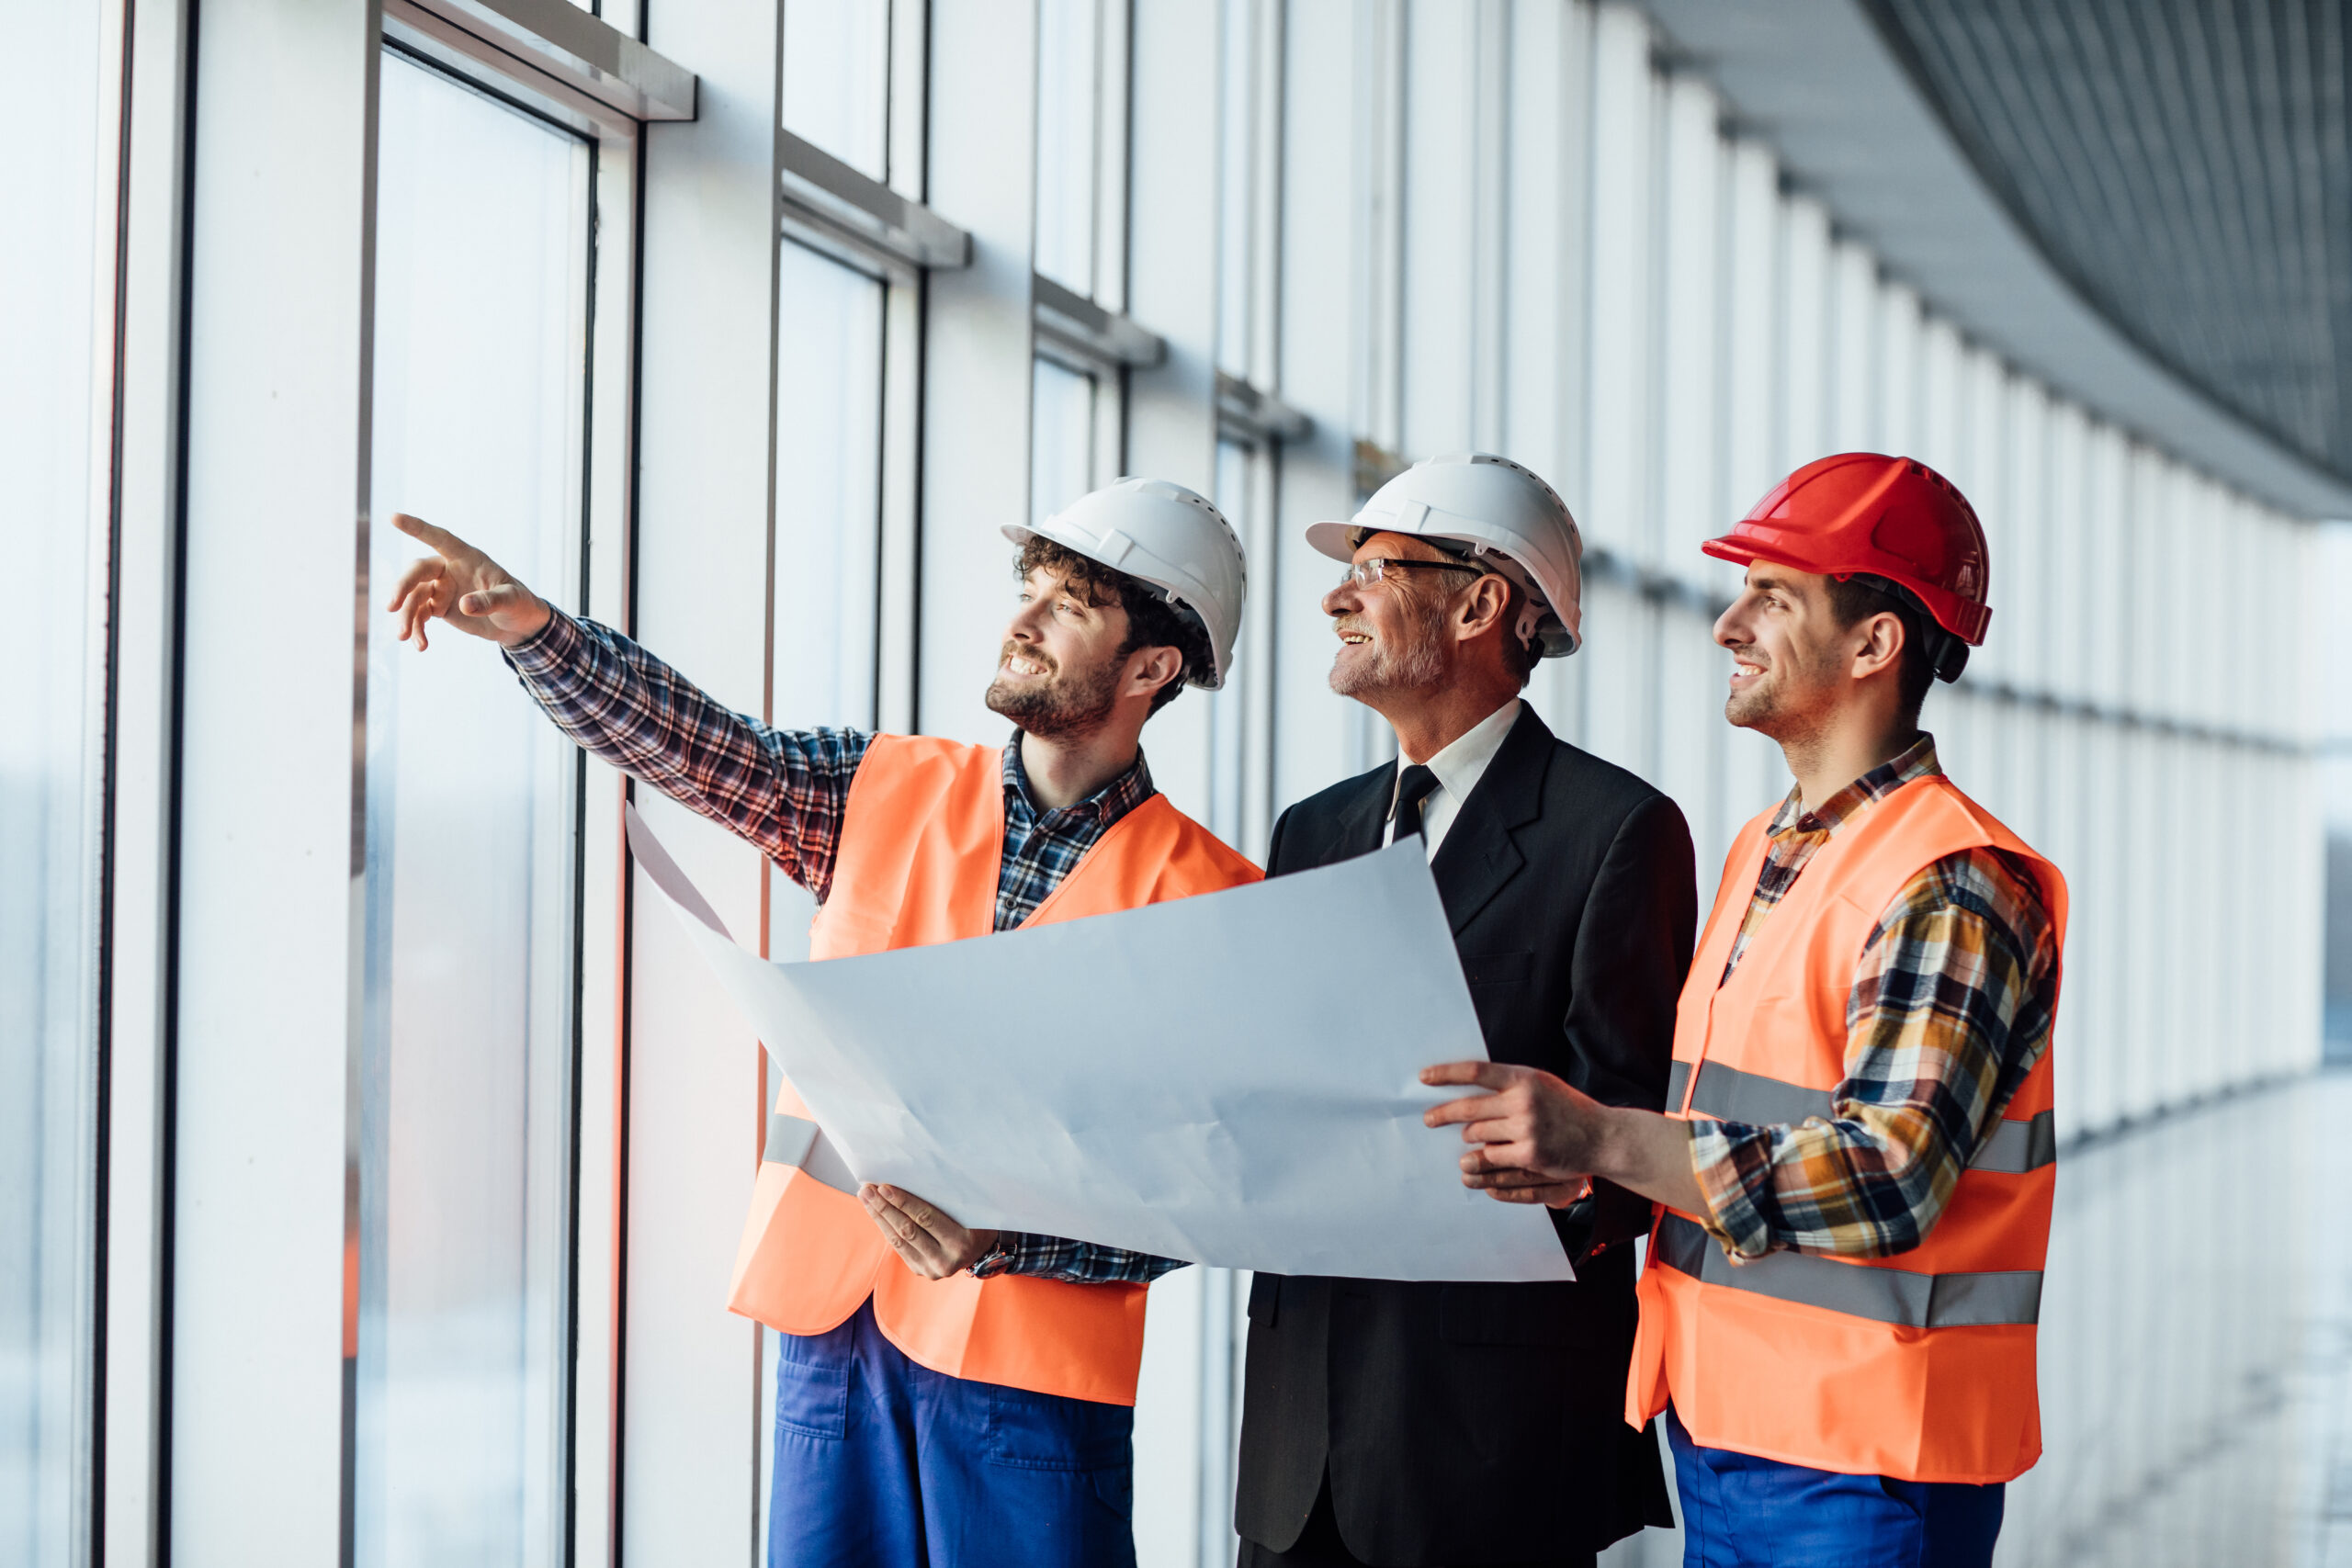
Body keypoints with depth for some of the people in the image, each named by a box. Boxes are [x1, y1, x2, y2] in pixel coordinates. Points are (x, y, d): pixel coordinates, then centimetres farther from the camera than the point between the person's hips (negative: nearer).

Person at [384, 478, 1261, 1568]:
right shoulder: (884, 792, 10)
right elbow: (687, 745, 0)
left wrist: (1004, 1240, -21)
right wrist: (530, 625, -15)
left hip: (1027, 1355, -3)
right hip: (833, 1325, 3)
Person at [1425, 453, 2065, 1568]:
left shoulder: (1958, 886, -14)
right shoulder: (1761, 853, 14)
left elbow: (1889, 1176, -24)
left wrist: (1605, 1139, -29)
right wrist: (1567, 1158, -1)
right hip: (1716, 1428, 8)